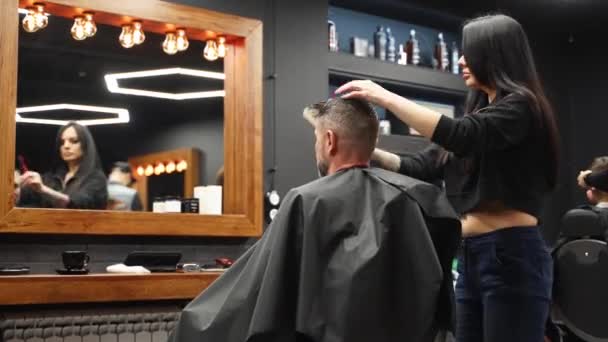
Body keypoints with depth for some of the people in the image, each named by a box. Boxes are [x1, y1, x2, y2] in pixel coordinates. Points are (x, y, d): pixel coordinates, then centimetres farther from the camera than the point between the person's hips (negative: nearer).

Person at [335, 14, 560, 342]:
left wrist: (385, 97, -19)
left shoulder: (521, 106, -7)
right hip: (471, 255, 8)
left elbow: (460, 136, -25)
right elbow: (423, 167, 15)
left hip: (511, 255, -8)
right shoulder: (478, 111, 18)